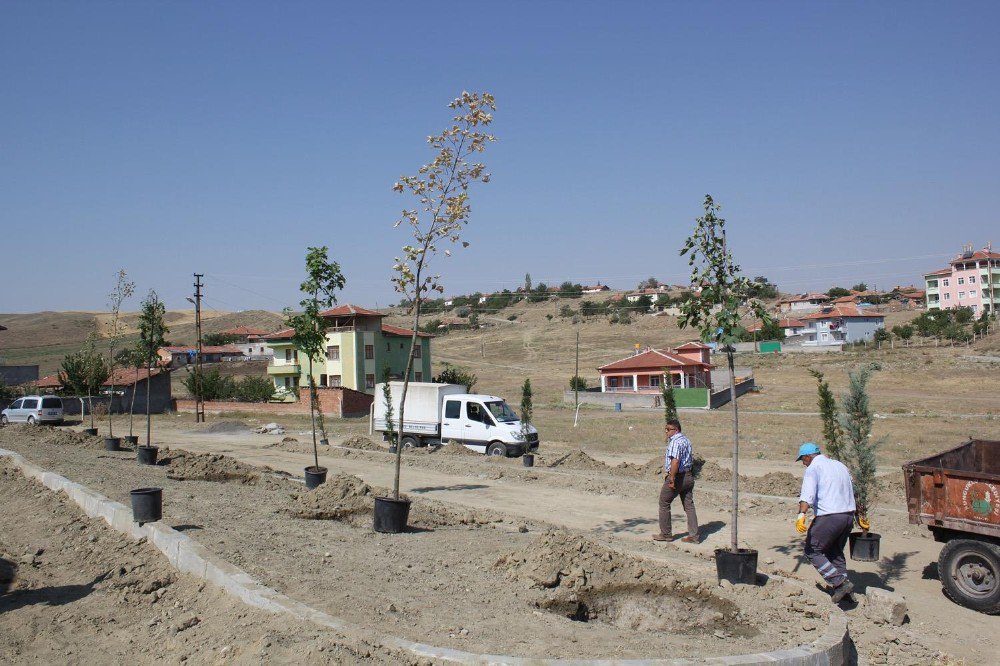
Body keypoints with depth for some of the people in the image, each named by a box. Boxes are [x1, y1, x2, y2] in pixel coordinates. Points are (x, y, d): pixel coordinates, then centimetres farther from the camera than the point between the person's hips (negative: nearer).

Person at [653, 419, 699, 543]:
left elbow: (675, 461, -28)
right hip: (689, 475, 9)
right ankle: (694, 535, 10)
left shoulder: (675, 441, -18)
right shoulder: (686, 440, 13)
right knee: (689, 505, 10)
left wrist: (672, 479, -25)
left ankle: (665, 534, 12)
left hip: (677, 476, -9)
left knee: (664, 504, 6)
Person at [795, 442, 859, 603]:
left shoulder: (813, 468, -6)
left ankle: (840, 582, -3)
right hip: (848, 514, 8)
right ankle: (843, 590, 22)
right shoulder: (839, 465, 18)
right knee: (835, 552, 22)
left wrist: (801, 515, -35)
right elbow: (852, 491, 26)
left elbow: (808, 494, -24)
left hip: (829, 516, -8)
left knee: (812, 550, 4)